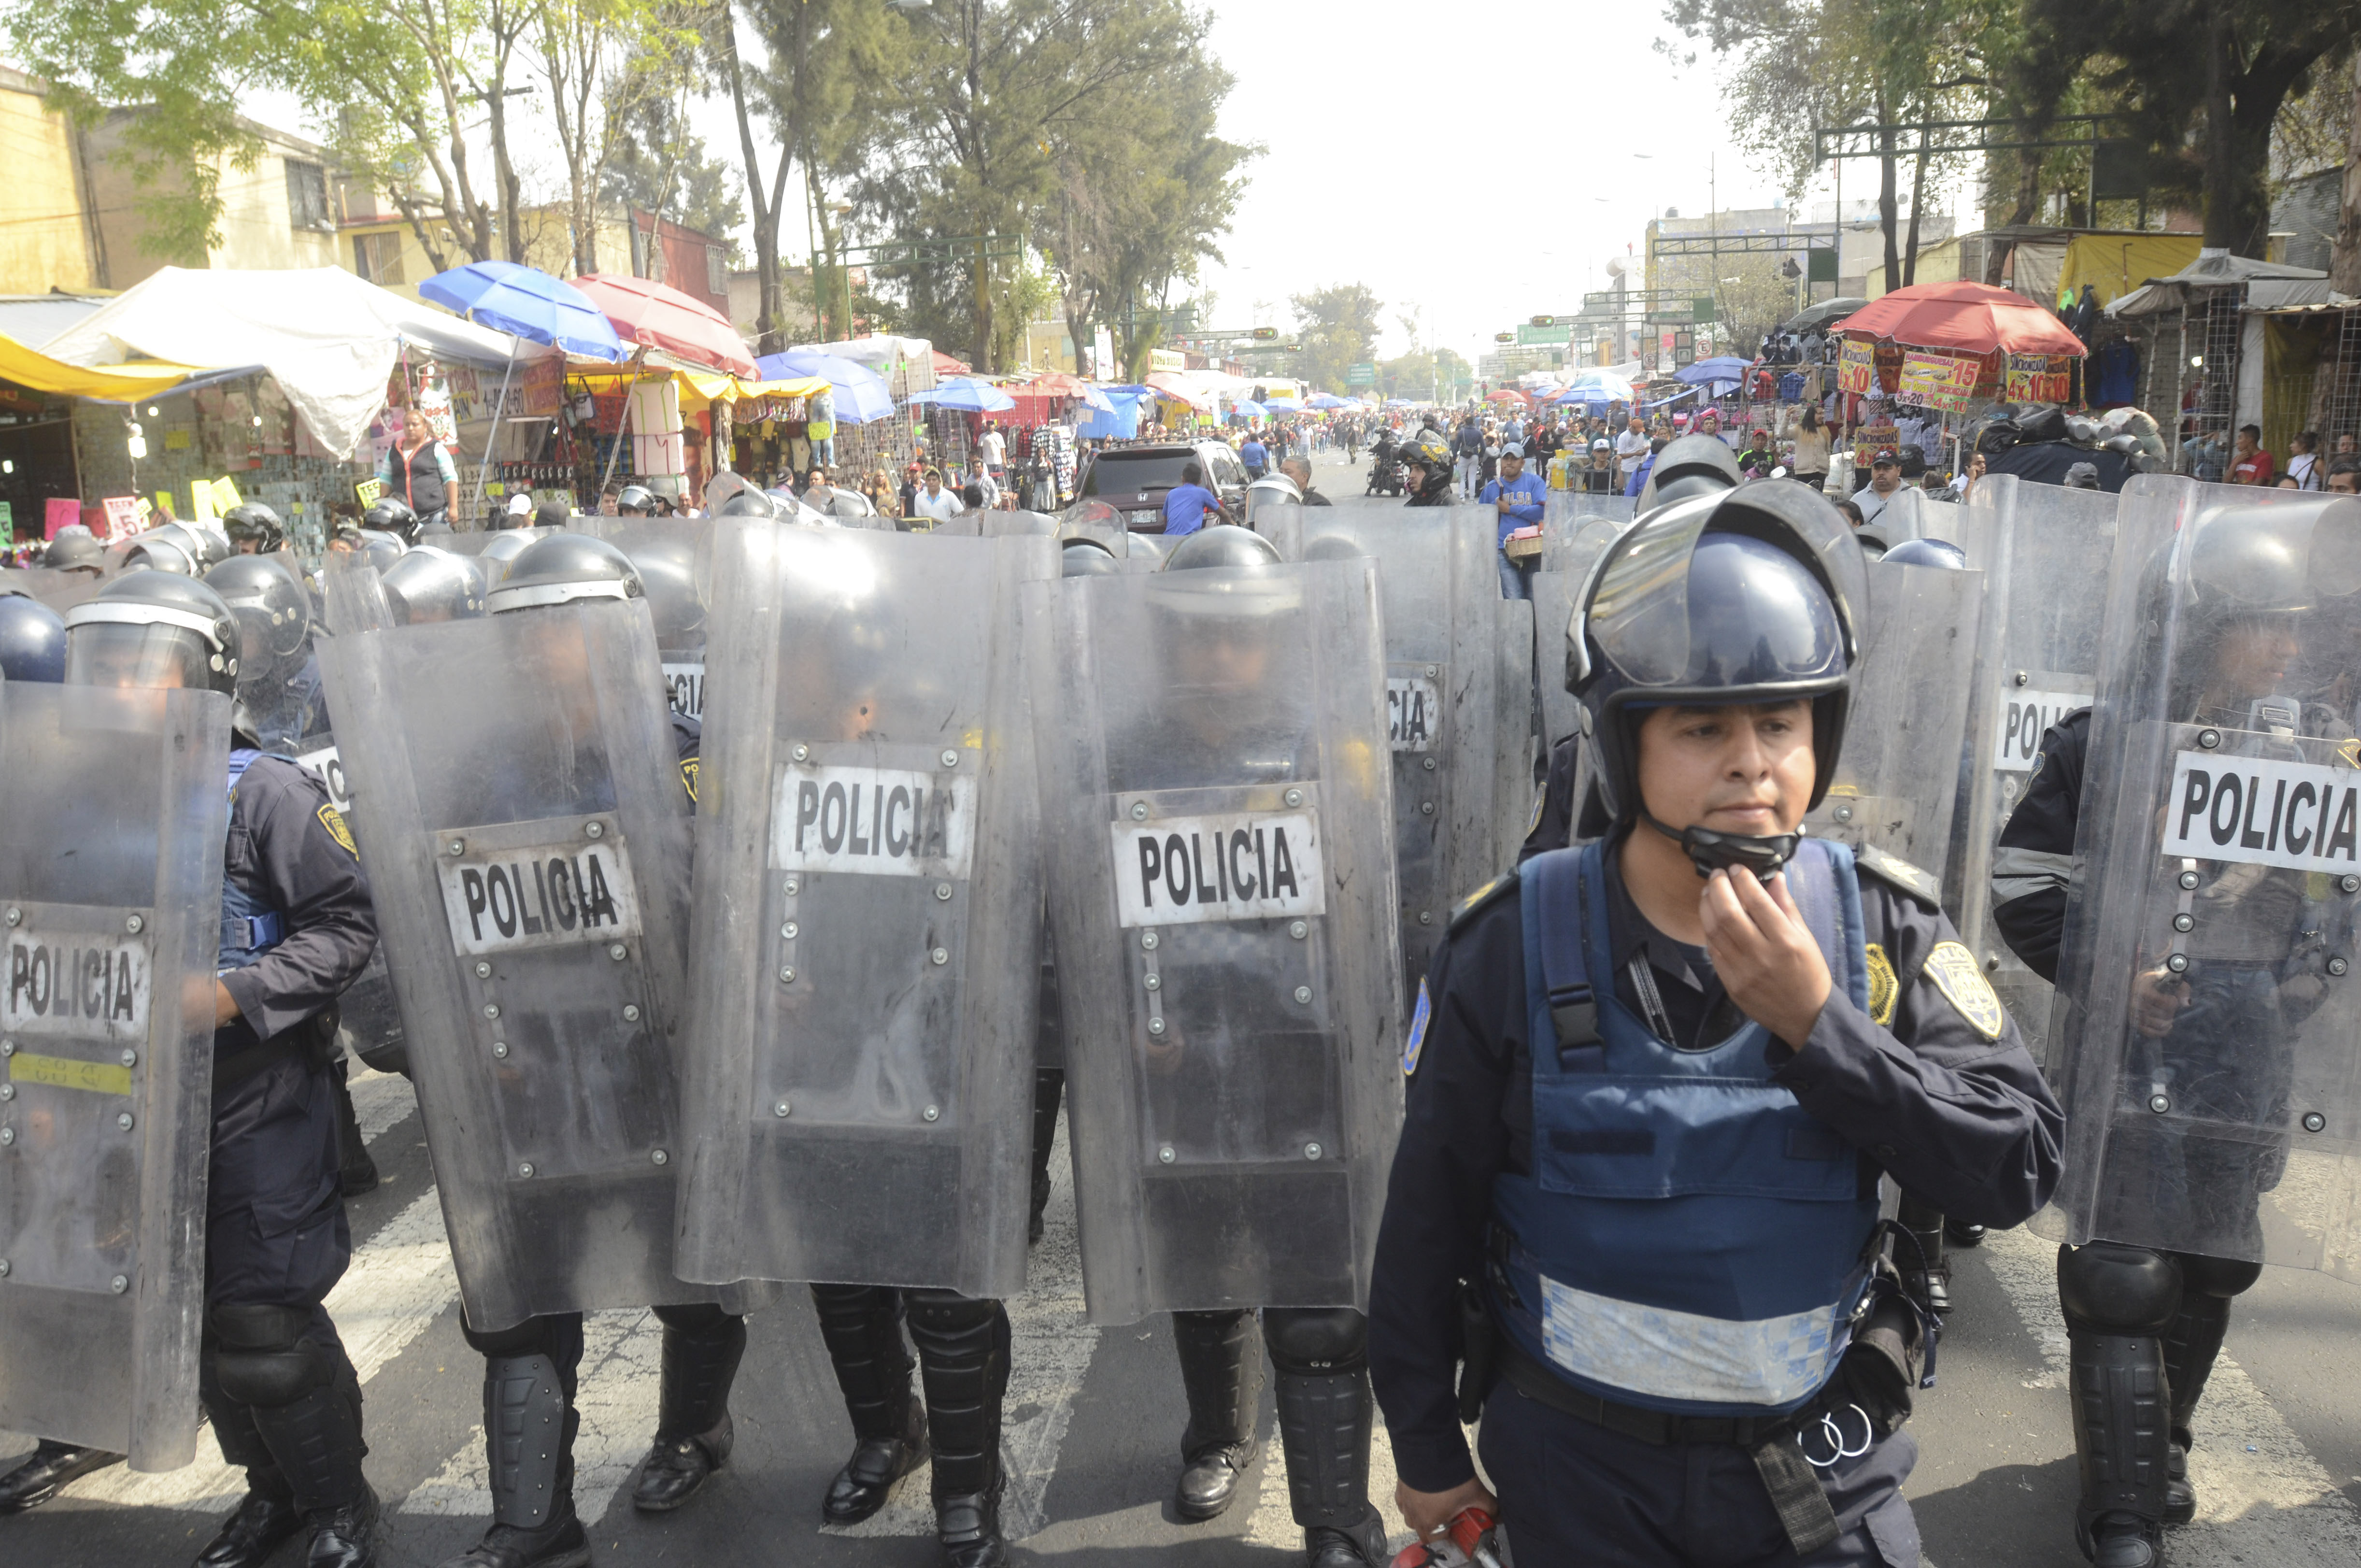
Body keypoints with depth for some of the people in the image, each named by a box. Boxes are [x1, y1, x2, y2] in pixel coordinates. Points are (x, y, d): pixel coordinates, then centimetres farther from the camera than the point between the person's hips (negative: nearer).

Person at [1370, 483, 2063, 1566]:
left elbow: (2018, 1171, -15)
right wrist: (1425, 1448, 2)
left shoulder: (1882, 933, -9)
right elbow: (1429, 1213, -6)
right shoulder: (1514, 947, -14)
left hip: (1820, 1468, 1)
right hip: (1577, 1460, -1)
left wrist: (1816, 1024, -27)